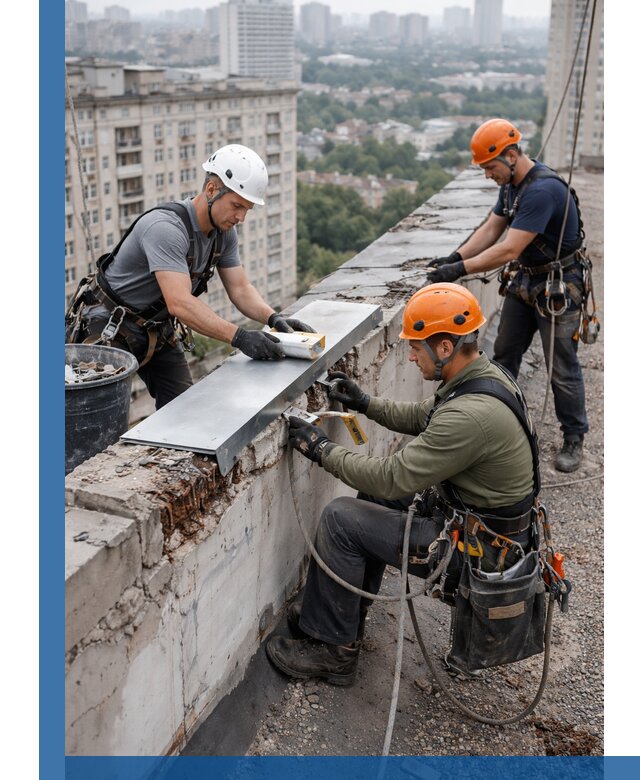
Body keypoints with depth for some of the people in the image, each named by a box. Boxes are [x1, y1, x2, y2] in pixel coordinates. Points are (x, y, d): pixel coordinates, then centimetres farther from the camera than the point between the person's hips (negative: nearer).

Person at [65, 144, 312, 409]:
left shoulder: (225, 232, -5)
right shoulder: (166, 228, -32)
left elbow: (240, 289, -1)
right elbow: (180, 303, -40)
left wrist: (274, 318, -20)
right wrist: (240, 337, -45)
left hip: (158, 329, 8)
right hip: (109, 328, -7)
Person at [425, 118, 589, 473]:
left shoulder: (543, 190, -29)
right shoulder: (512, 183, 3)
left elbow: (509, 249, -32)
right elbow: (491, 229, 4)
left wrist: (461, 269, -31)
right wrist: (455, 256, -11)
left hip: (558, 287, -9)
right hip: (524, 280, 9)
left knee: (562, 369, 0)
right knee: (504, 355, 13)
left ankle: (574, 439, 16)